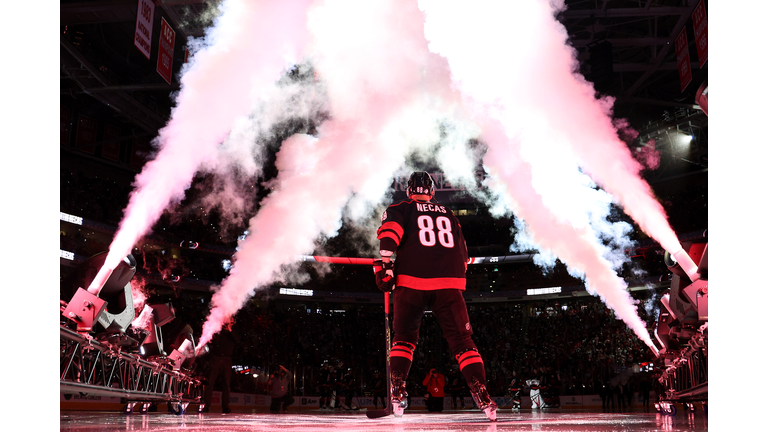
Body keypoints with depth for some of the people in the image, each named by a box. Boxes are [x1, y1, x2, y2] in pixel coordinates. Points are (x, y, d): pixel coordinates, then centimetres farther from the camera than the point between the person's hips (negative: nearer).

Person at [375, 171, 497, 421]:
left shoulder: (400, 210, 14)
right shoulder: (449, 215, 25)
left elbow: (389, 232, -8)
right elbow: (462, 253, 27)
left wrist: (385, 265, -10)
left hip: (412, 281, -1)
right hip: (449, 284, 2)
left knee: (404, 337, 16)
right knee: (461, 340, 6)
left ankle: (398, 390, 5)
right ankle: (481, 394, -4)